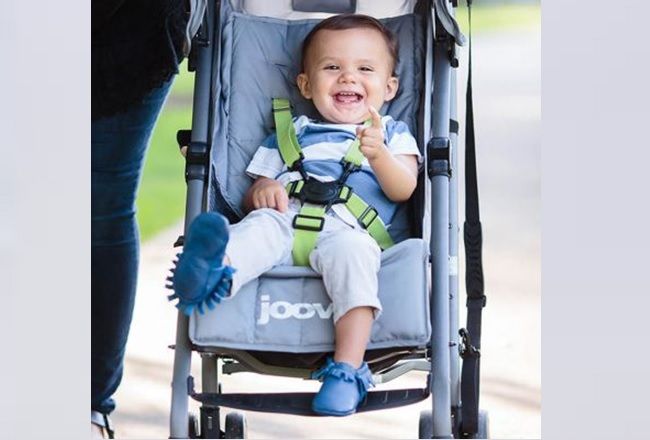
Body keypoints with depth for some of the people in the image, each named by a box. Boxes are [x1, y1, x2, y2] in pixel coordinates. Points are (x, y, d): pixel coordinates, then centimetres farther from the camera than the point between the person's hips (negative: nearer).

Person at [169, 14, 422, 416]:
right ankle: (216, 273, -66)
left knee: (351, 250, -37)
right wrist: (262, 190, 1)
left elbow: (403, 190, 8)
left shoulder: (393, 134, 26)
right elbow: (252, 198, 26)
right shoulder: (290, 135, 32)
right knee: (261, 224, -32)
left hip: (346, 228, -2)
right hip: (286, 219, 2)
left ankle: (348, 368, -45)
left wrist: (379, 155, -12)